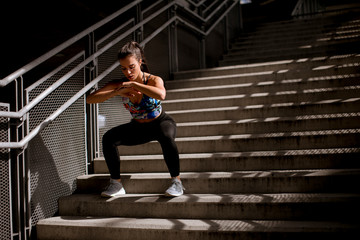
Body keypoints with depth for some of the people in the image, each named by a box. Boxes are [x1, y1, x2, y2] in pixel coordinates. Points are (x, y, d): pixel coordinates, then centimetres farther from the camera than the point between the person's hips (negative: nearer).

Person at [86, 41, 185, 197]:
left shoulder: (153, 80, -23)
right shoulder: (119, 85, -13)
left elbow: (161, 95, -48)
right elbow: (90, 99, -22)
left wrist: (134, 84, -39)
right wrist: (117, 92, -34)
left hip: (161, 123, -3)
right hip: (138, 128, 4)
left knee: (166, 137, -38)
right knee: (108, 138, -19)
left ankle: (176, 182, -21)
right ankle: (116, 184, -6)